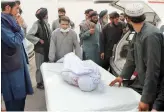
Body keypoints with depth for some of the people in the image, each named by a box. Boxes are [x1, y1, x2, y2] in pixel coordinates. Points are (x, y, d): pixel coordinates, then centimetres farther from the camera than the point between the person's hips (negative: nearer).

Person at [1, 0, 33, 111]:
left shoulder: (8, 21, 14)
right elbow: (14, 42, -21)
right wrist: (19, 26, -10)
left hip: (17, 62, 10)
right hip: (10, 66, -10)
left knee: (20, 94, 18)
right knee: (14, 98, 0)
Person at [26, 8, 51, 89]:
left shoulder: (46, 23, 3)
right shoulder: (37, 24, -18)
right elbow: (28, 35, -24)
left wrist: (50, 43, 2)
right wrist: (39, 40, -20)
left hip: (47, 49, 7)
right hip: (40, 49, -6)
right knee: (40, 67, 7)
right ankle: (39, 83, 23)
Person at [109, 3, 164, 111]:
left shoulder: (151, 35, -28)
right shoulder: (138, 33, 2)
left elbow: (153, 69, -30)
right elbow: (132, 57, 11)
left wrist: (146, 99, -27)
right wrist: (123, 76, 10)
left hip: (153, 89, -8)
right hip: (141, 83, 8)